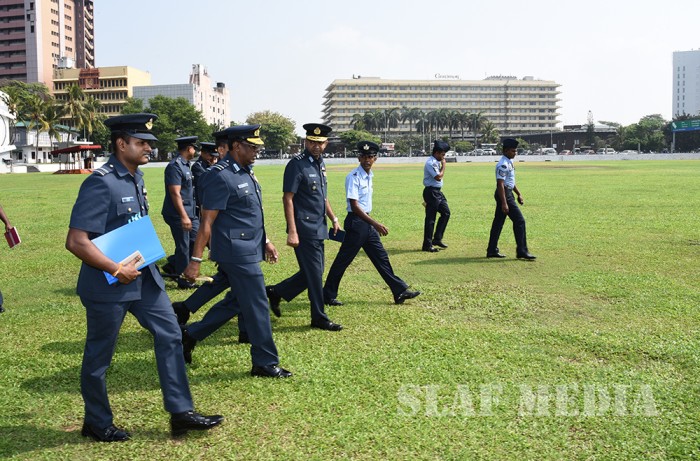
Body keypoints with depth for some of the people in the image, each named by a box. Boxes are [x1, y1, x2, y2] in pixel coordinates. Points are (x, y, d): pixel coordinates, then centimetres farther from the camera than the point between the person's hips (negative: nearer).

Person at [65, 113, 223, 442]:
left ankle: (180, 413, 15)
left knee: (169, 335, 7)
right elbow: (76, 242, -24)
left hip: (143, 276, 8)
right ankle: (96, 423, 28)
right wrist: (117, 270, -20)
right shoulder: (100, 183, -20)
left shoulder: (136, 178, 7)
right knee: (98, 355, 9)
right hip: (108, 284, -8)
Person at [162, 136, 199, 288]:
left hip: (189, 212, 9)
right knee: (183, 246, 1)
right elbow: (175, 193, -23)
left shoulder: (185, 165, 12)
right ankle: (184, 280, 15)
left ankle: (172, 265, 25)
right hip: (178, 214, -9)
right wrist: (183, 217, -26)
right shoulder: (175, 166, -18)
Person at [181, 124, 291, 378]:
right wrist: (195, 260, -17)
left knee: (238, 302, 19)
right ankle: (265, 363, 13)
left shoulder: (246, 172, 13)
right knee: (257, 307, -1)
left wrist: (265, 241, 22)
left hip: (249, 251, 10)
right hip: (237, 253, -10)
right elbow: (207, 222, -18)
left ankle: (190, 335, 29)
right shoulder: (221, 177, -17)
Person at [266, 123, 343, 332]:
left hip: (318, 228, 9)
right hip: (305, 230, -9)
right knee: (315, 273, 0)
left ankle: (276, 292, 29)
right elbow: (288, 199, -16)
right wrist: (292, 232, -20)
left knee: (312, 272, 15)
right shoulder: (296, 164, -13)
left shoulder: (320, 163, 12)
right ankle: (319, 318, 13)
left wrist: (333, 219, 18)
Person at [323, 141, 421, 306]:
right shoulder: (353, 176, -15)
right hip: (356, 222, -9)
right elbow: (354, 206, -21)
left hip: (367, 222, 9)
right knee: (343, 259, -1)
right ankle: (328, 295, 11)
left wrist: (373, 224, 18)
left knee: (381, 256, 10)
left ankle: (400, 291, 14)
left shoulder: (369, 176, 11)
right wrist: (375, 223, -24)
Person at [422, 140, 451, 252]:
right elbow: (438, 177, -21)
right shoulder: (430, 163, -17)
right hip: (431, 192, -10)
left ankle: (437, 239, 19)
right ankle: (427, 245, 3)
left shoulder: (437, 162, 13)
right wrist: (443, 165, -12)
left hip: (438, 192, 10)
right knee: (430, 218, -4)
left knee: (446, 213, 13)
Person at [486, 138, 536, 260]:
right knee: (519, 221, -7)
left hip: (508, 193, 10)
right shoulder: (503, 164, -19)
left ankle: (492, 250, 17)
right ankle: (522, 251, -3)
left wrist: (519, 194, 20)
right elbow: (500, 184, -23)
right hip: (504, 195, -10)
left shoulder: (509, 162, 13)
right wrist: (504, 203, -26)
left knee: (498, 222, 11)